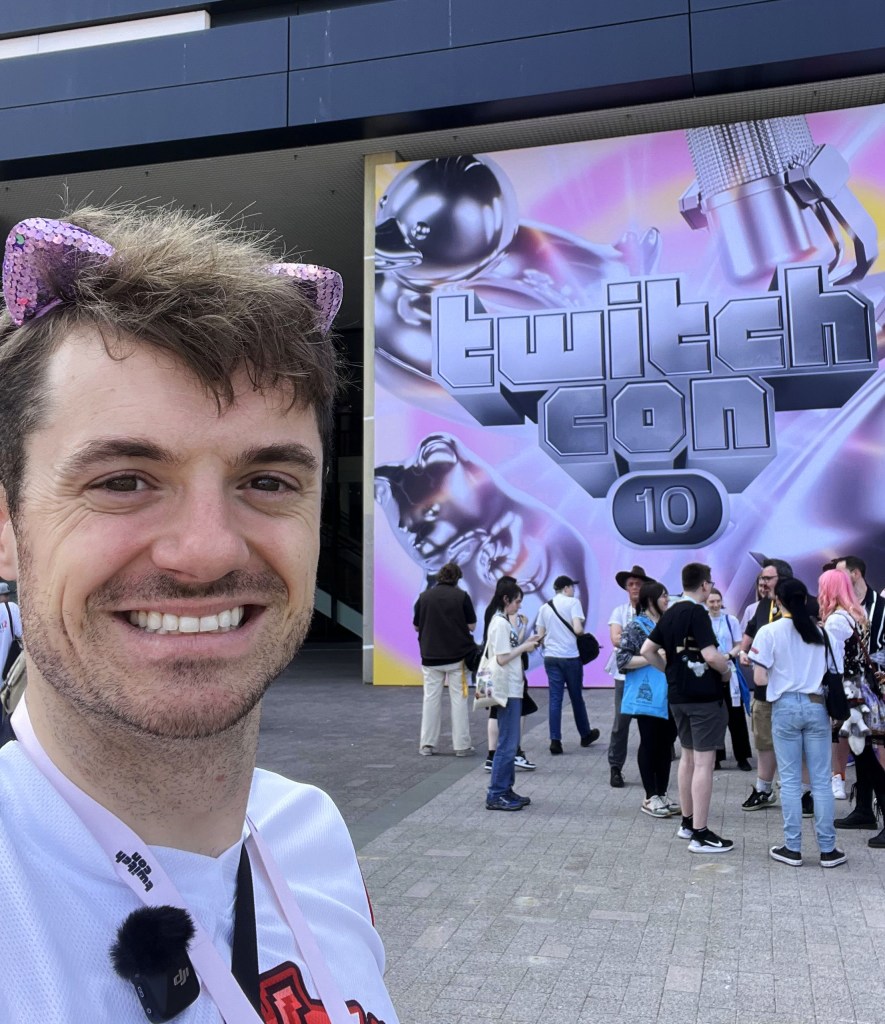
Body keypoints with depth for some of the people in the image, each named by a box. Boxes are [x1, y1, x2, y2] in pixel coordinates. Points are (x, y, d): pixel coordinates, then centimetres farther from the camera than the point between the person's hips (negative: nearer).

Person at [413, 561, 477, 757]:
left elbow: (416, 626, 6)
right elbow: (471, 626, -4)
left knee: (431, 699, 9)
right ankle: (461, 746, 8)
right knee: (458, 700, 5)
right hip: (457, 655, -2)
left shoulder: (424, 597, -1)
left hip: (430, 656, 2)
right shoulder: (462, 596, -7)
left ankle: (427, 745, 11)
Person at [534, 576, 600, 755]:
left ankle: (555, 740, -3)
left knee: (555, 699, 3)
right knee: (576, 697, 11)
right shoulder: (573, 602, -7)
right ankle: (585, 735, 28)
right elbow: (577, 629, -17)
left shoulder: (544, 607, 8)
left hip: (550, 657, 4)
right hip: (570, 656, -4)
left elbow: (540, 635, 8)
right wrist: (584, 633, 4)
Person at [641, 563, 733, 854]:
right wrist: (727, 672, -6)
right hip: (705, 696, -8)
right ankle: (700, 834, 0)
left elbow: (647, 650, 11)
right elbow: (711, 655, -24)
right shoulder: (697, 613, -16)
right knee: (703, 762, -3)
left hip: (678, 695, 8)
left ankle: (687, 822, 28)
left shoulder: (670, 613, 9)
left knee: (688, 756, 18)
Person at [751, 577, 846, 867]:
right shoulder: (821, 630, 3)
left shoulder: (769, 631, -6)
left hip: (785, 707, -2)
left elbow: (759, 679, -9)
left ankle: (792, 848, 9)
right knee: (821, 780, 6)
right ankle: (828, 849, 11)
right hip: (817, 706, 2)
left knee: (790, 780, 4)